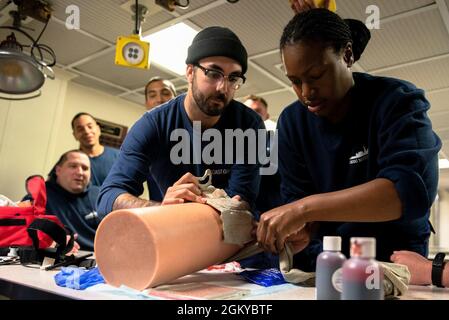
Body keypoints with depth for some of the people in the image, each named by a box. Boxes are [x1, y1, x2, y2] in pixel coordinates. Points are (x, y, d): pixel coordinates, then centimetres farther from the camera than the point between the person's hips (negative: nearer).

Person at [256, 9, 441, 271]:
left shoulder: (397, 101, -14)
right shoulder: (291, 121, -2)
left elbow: (413, 187, -29)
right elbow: (296, 198, -3)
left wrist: (306, 207, -37)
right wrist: (303, 231, -25)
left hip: (394, 257, -3)